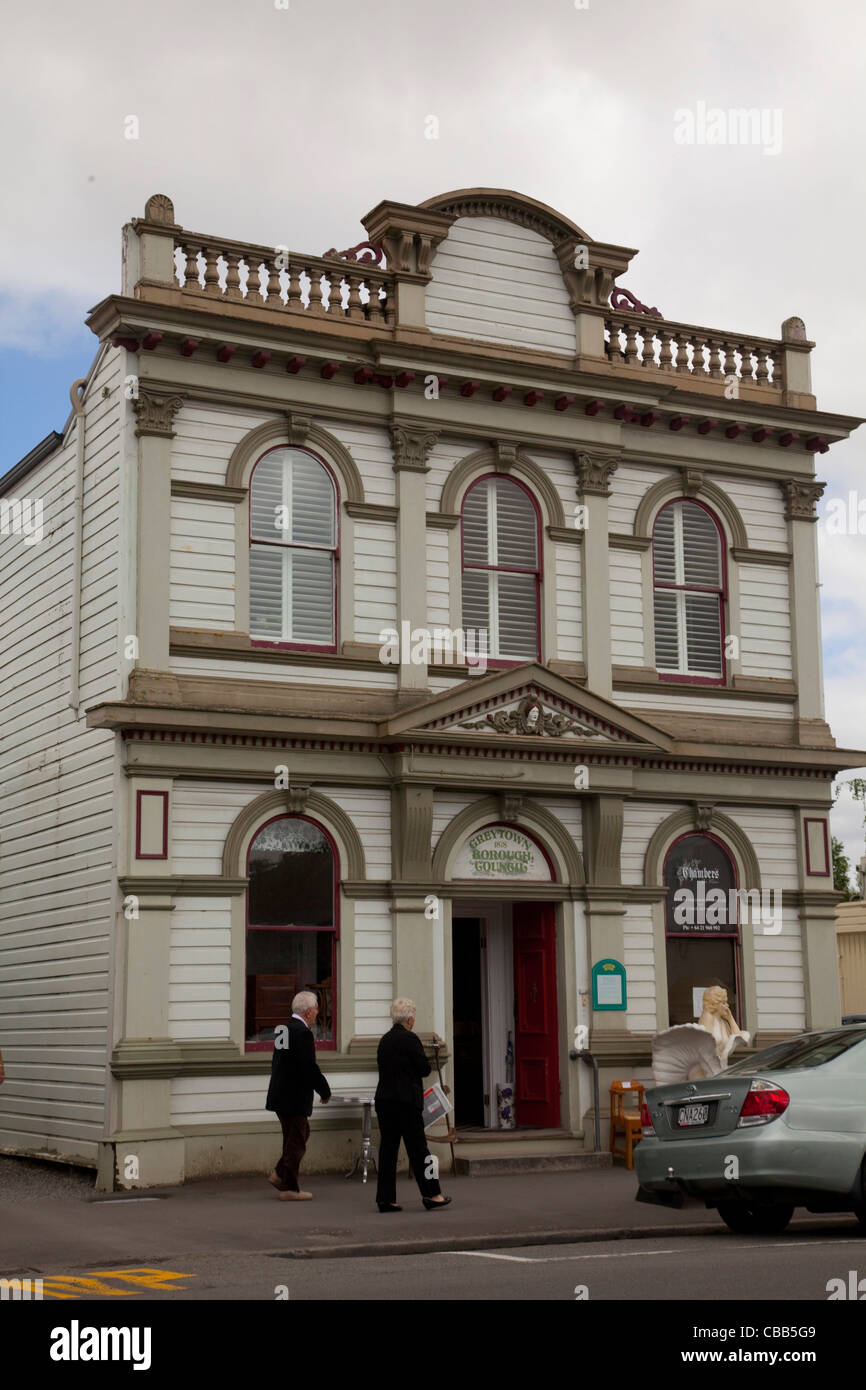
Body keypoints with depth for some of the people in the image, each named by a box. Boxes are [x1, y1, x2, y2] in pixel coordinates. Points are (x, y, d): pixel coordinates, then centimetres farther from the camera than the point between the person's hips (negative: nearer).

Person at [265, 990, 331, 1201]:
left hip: (282, 1095, 9)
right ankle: (289, 1189, 6)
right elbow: (310, 1068, -21)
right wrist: (325, 1091, -7)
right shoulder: (303, 1033, -19)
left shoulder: (285, 1029, 10)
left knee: (302, 1134, 21)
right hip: (294, 1098, -9)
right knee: (296, 1142, 0)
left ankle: (280, 1173, 22)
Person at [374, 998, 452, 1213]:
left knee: (388, 1147, 7)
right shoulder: (410, 1039, -11)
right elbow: (425, 1069, -9)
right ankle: (431, 1195, 6)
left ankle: (385, 1198, 6)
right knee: (417, 1148, 0)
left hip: (384, 1099, 7)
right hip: (406, 1101, -7)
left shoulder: (384, 1040, 11)